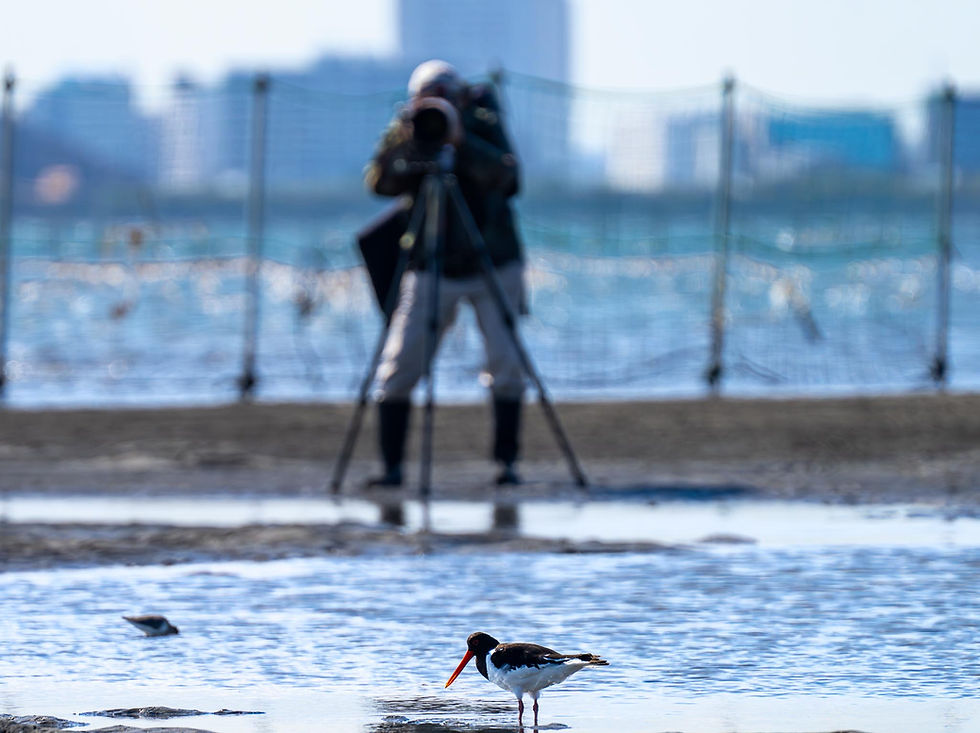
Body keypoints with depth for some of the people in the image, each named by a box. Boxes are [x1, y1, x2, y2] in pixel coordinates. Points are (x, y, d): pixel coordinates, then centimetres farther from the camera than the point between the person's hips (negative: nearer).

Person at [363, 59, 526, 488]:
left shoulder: (483, 124, -6)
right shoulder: (409, 137, -2)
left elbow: (503, 175, -24)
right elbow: (378, 182, -17)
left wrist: (460, 141, -36)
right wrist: (403, 138, -30)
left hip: (494, 266, -1)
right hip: (431, 271, 1)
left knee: (506, 365, -10)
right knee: (398, 367, -8)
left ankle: (507, 460, 1)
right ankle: (392, 465, 0)